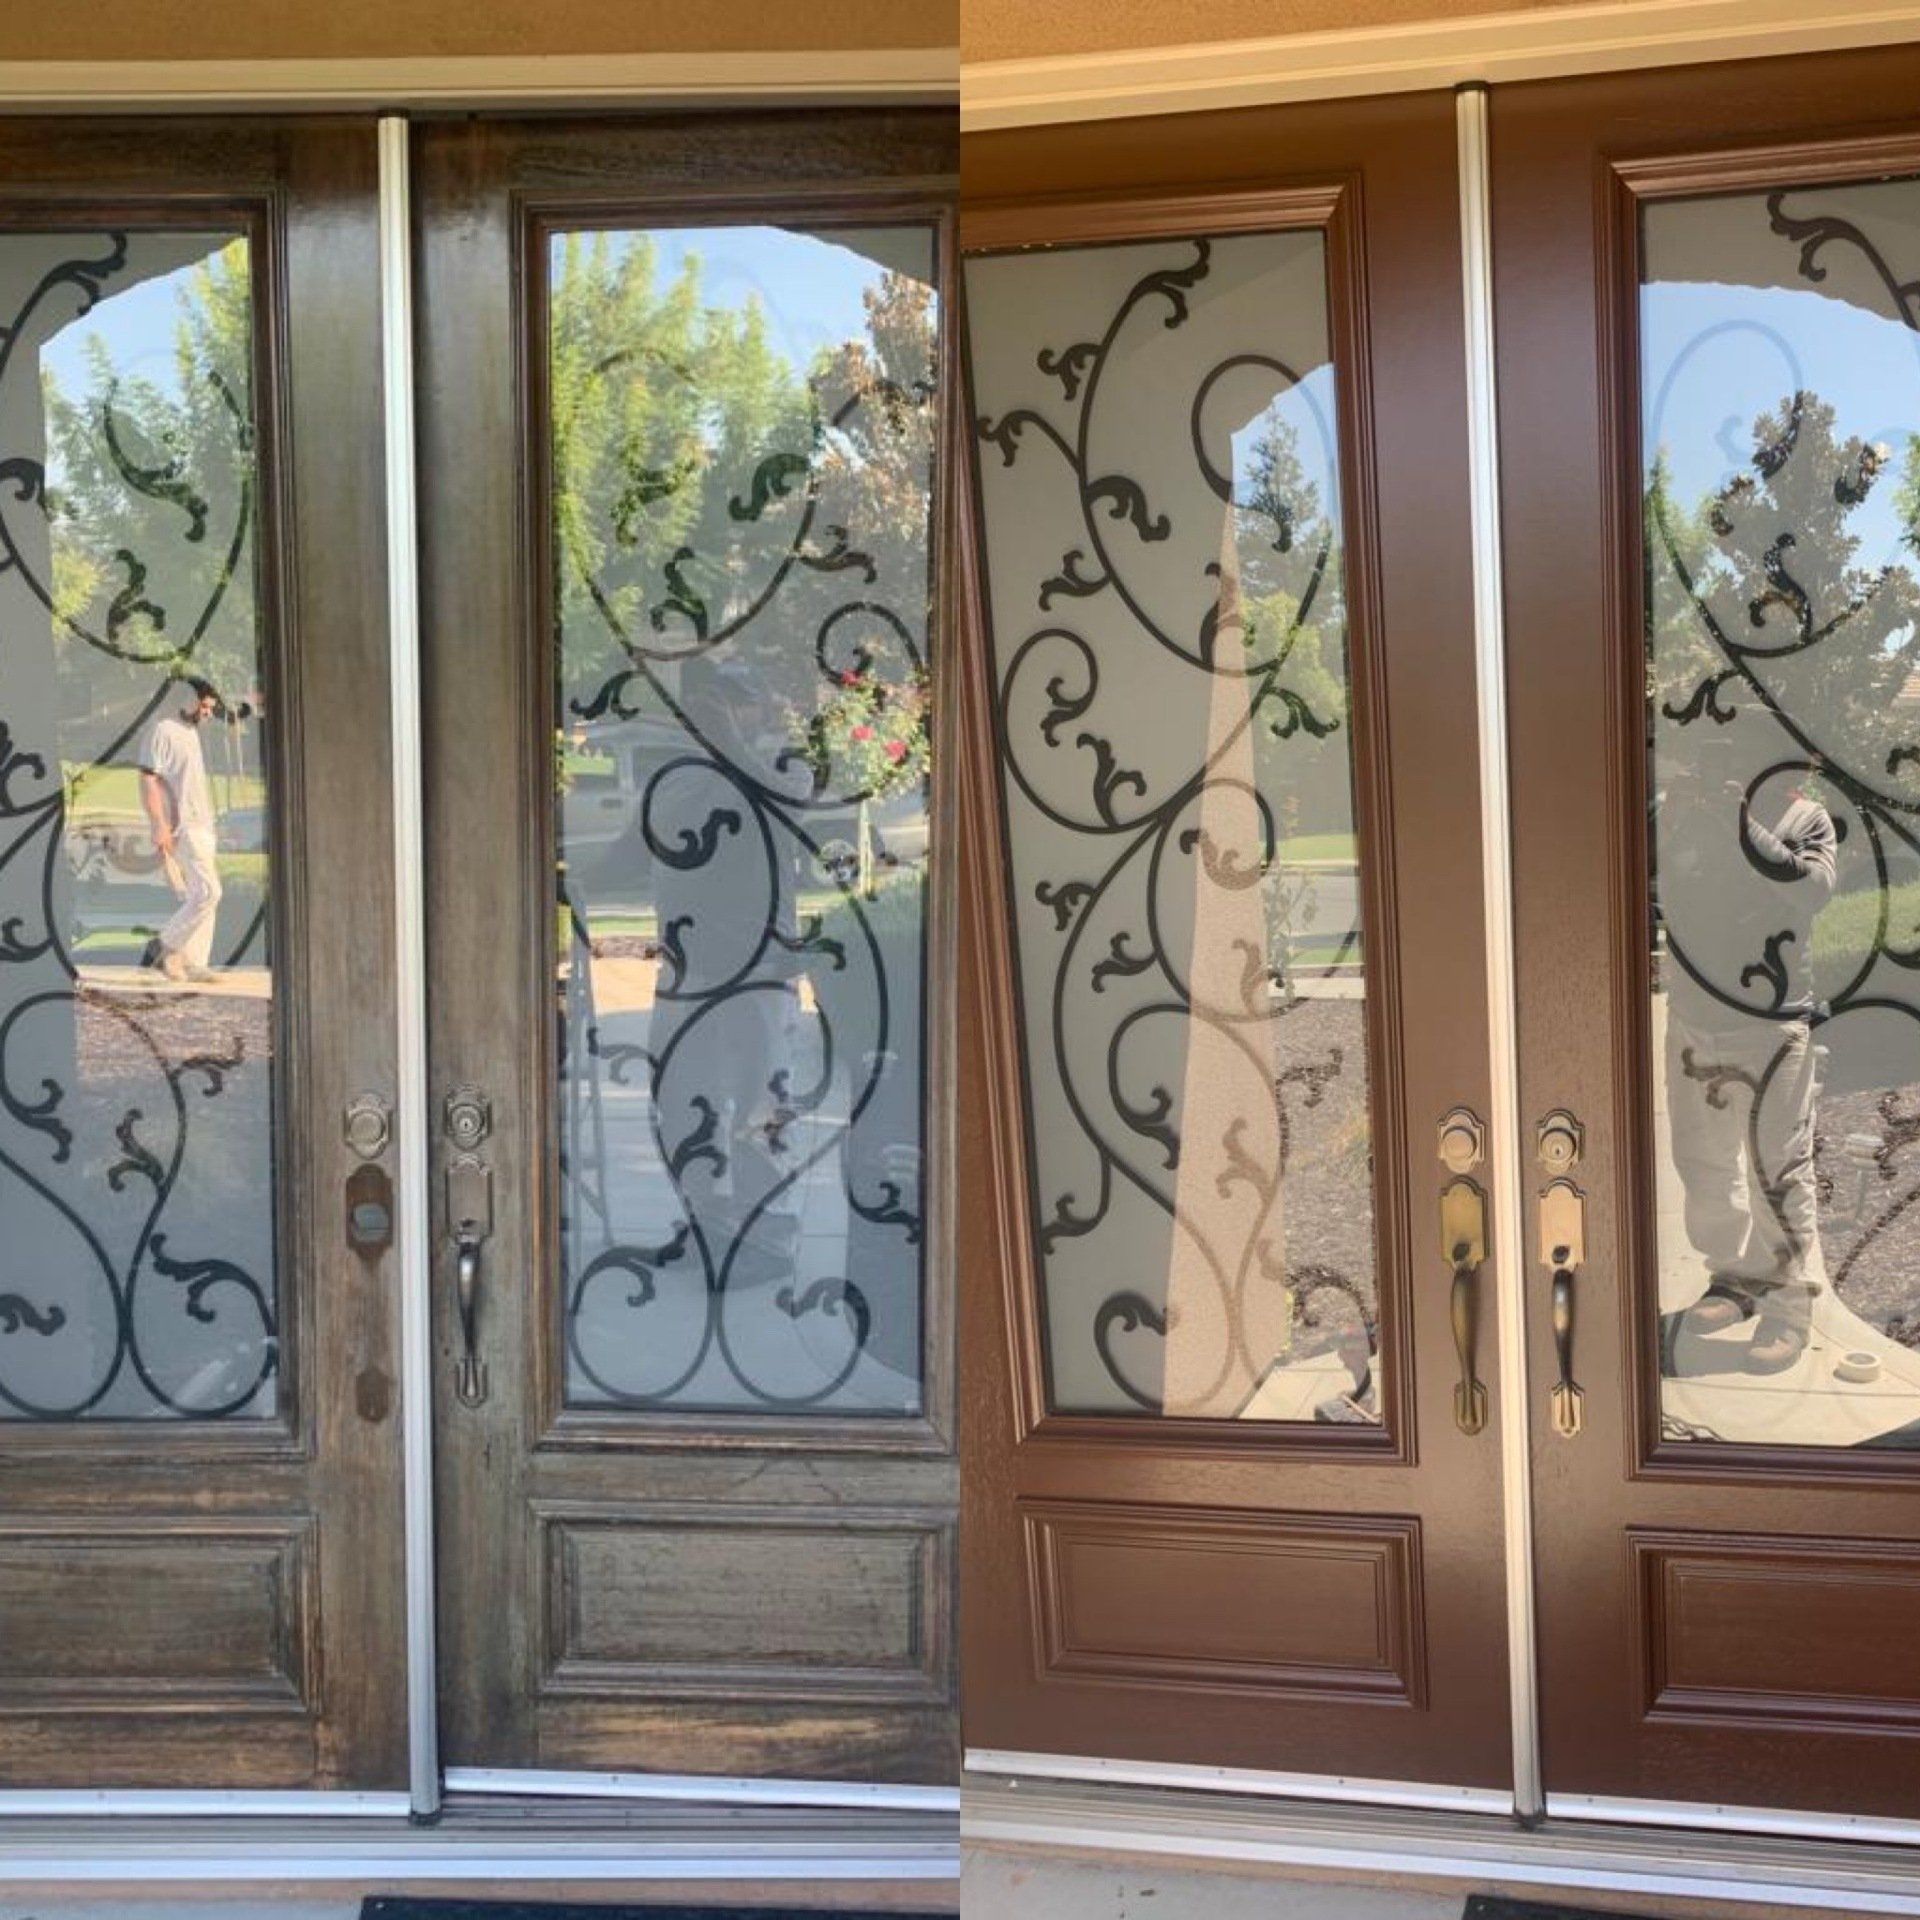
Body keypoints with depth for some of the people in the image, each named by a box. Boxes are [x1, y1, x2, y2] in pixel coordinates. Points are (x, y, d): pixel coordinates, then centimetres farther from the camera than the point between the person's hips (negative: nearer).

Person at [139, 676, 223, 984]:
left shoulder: (191, 733, 18)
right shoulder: (163, 731, -10)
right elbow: (148, 780, -16)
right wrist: (160, 826, -23)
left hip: (201, 826, 10)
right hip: (181, 828, -10)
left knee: (200, 896, 7)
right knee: (208, 892, -16)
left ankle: (194, 963, 8)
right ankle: (164, 947, -6)